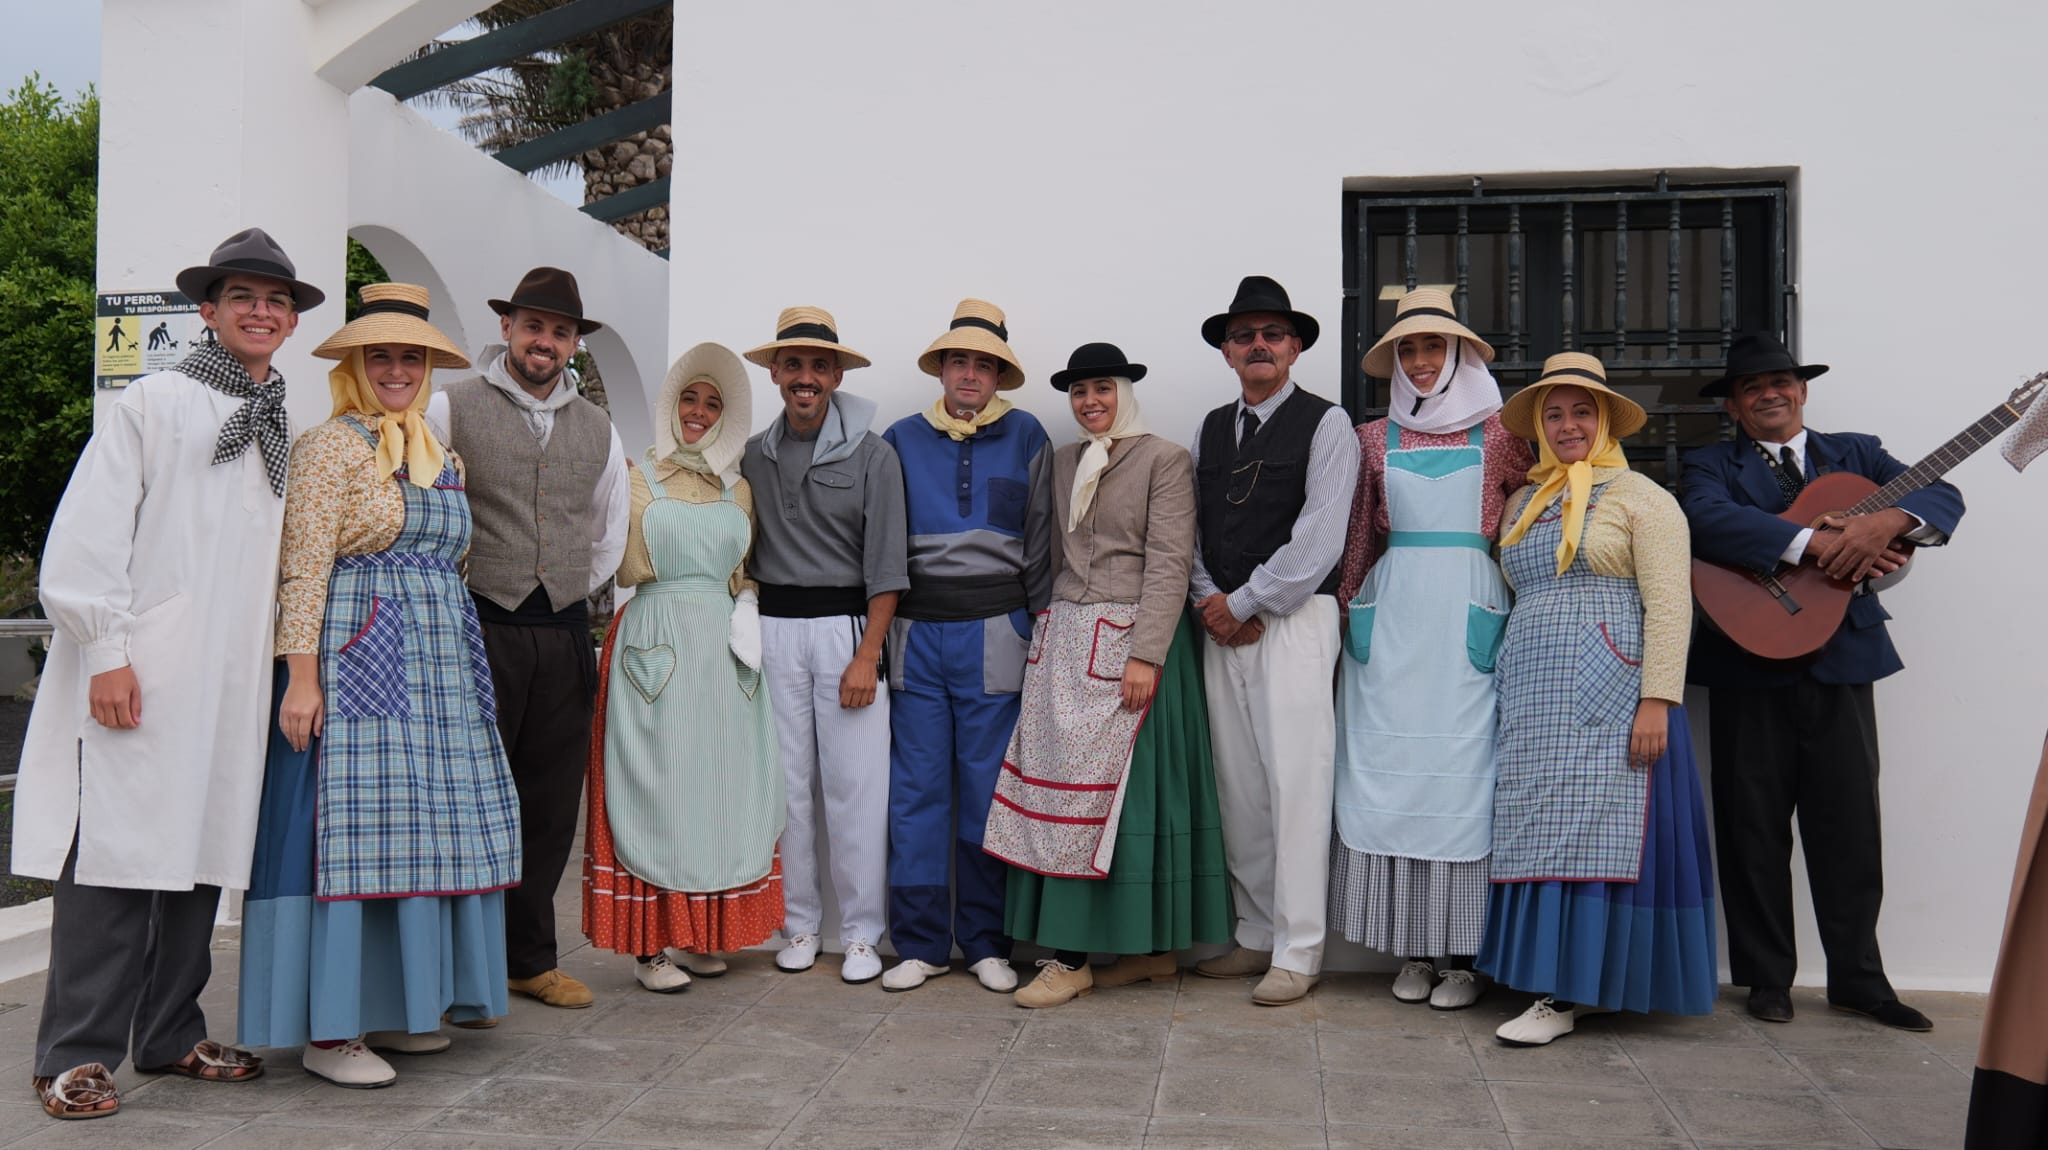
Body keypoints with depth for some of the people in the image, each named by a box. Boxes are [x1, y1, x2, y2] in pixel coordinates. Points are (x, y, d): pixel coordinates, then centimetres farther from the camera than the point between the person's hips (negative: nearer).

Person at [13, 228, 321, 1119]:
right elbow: (87, 536, -6)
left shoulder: (284, 431, 16)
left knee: (202, 855, 10)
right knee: (115, 857, -4)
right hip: (140, 676, -5)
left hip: (232, 679, 6)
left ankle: (171, 1035, 22)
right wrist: (106, 653, -12)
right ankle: (74, 1056, 6)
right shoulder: (153, 404, 0)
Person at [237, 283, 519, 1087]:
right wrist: (301, 676, -18)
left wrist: (456, 659, 18)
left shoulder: (438, 455, 17)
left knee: (420, 826, 9)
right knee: (351, 824, -7)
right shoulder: (329, 447, -5)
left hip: (436, 662, 8)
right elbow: (304, 569, -12)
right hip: (356, 656, -8)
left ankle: (393, 1004, 20)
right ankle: (328, 1029, 1)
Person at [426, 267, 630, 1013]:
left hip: (563, 638, 4)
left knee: (550, 805, 9)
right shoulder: (453, 407, 0)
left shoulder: (597, 429, 14)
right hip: (479, 634, -4)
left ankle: (530, 958, 22)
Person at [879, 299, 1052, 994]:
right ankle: (920, 942, 12)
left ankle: (987, 941, 14)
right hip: (916, 637, 1)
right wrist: (879, 633, 9)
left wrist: (1040, 629, 6)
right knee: (916, 791, 2)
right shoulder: (901, 440, 9)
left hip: (994, 637, -1)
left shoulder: (1026, 438, 7)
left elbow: (1040, 546, 9)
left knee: (988, 793, 3)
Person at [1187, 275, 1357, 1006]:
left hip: (1294, 618, -6)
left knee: (1295, 782, -7)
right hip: (1221, 621, 6)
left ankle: (1297, 953, 0)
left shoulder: (1325, 424, -1)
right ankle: (1256, 935, 18)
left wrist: (1246, 604, -10)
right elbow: (1192, 526, 14)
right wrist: (1208, 599, -2)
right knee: (1238, 785, 7)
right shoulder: (1212, 427, 17)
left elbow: (1318, 537, -10)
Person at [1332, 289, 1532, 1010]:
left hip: (1468, 618, -2)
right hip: (1391, 616, 2)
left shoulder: (1497, 434, 6)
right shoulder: (1375, 439, 12)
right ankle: (1415, 948, 10)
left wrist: (1515, 611, 1)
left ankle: (1466, 955, 5)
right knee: (1389, 773, 0)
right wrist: (1346, 614, 12)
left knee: (1464, 771, -3)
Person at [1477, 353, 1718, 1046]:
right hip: (1532, 695, 6)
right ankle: (1566, 983, 14)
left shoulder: (1639, 496, 0)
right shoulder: (1523, 503, 19)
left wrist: (1658, 701, -16)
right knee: (1542, 834, 5)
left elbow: (1669, 605, -7)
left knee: (1594, 829, -7)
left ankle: (1568, 992, -3)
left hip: (1608, 694, -6)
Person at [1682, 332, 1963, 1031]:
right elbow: (1707, 521, -19)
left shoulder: (1854, 453, 14)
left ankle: (1858, 978, 20)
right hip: (1751, 665, -2)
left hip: (1842, 660, 2)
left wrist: (1887, 522, -22)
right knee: (1754, 828, 5)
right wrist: (1817, 543, -25)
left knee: (1851, 824, 6)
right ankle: (1766, 976, 18)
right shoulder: (1711, 466, 4)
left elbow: (1943, 496, 0)